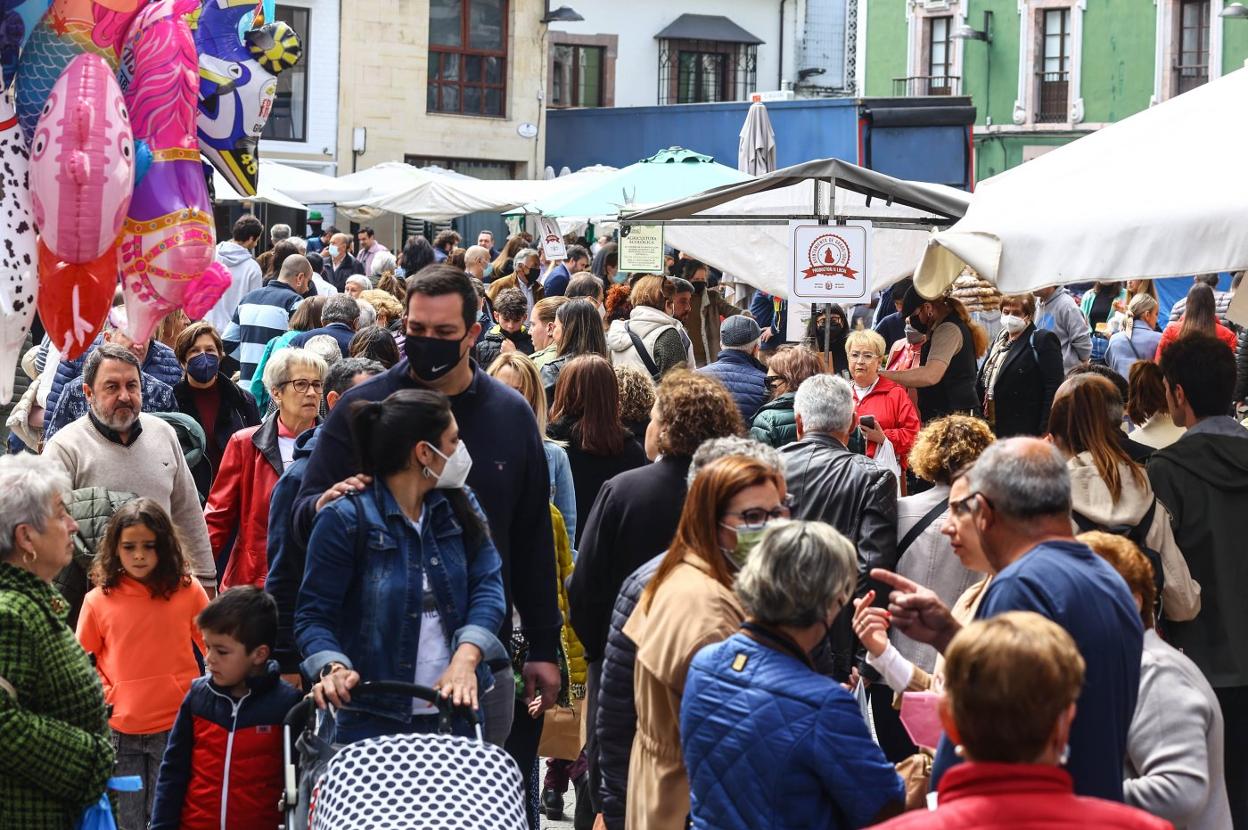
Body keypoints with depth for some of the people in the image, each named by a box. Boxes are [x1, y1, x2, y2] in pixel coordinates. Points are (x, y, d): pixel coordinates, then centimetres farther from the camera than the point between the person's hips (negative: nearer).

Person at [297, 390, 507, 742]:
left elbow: (487, 586, -1)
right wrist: (333, 667, -26)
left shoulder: (459, 506, 9)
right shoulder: (345, 518, -7)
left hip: (457, 707, 5)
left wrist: (466, 659, -18)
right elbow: (314, 614, -6)